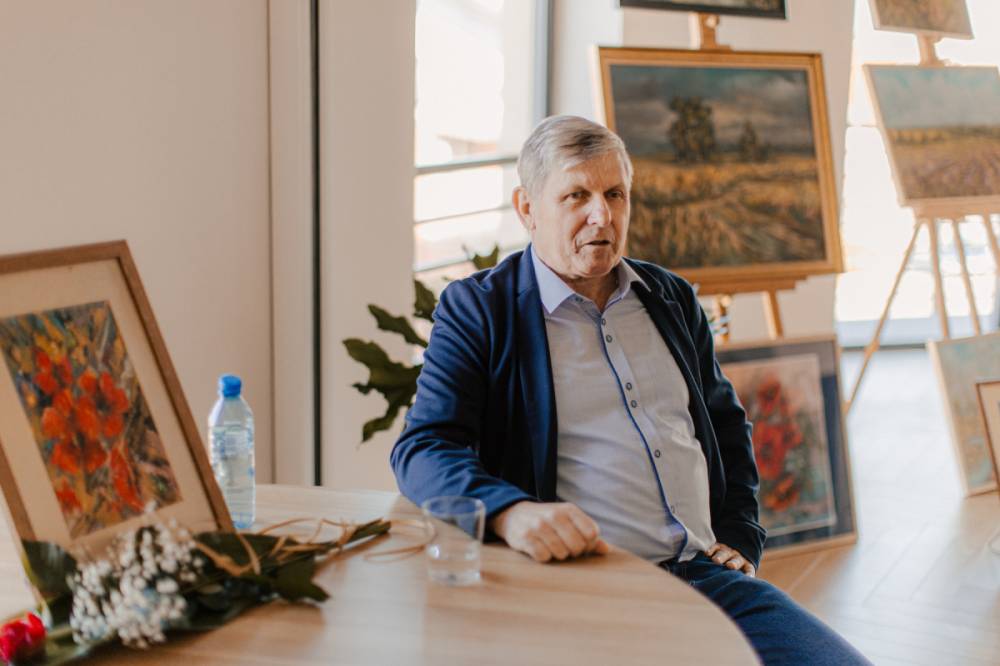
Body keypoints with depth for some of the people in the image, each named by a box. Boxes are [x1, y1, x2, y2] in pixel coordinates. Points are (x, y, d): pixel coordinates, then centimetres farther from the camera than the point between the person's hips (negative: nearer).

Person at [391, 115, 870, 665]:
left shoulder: (672, 299, 20)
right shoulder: (477, 310, 2)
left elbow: (726, 425, 31)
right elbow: (422, 449, -9)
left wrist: (738, 537, 16)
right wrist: (510, 511, -28)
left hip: (705, 575, 5)